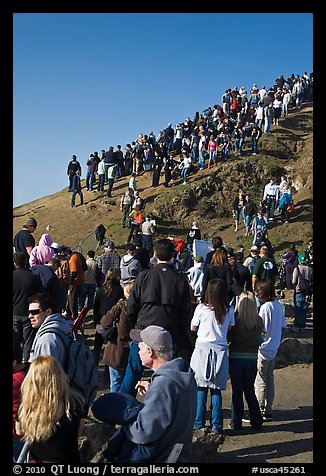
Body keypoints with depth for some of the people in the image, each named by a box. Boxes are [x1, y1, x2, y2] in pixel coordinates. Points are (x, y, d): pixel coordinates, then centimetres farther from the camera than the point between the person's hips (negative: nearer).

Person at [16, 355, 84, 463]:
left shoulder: (25, 407, -22)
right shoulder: (74, 402, -24)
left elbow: (20, 431, -1)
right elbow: (78, 432, -7)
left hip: (35, 460, 1)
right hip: (67, 460, -1)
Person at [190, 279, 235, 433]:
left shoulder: (201, 308, -5)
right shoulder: (229, 310, 0)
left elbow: (192, 328, 6)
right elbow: (229, 328, 11)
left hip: (202, 349, -1)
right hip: (220, 351, 2)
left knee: (200, 388, 5)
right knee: (216, 389, 8)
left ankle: (198, 423, 11)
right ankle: (217, 425, 12)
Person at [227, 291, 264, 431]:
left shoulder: (235, 319, -15)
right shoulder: (259, 321, -6)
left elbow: (228, 338, -8)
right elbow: (259, 339, 5)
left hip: (236, 359, -3)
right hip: (252, 359, 3)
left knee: (237, 391, 10)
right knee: (250, 391, 16)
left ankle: (236, 423, 17)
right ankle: (256, 422, 21)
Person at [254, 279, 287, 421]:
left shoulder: (265, 307, -20)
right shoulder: (278, 304, 2)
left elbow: (262, 331, -21)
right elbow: (283, 326, 10)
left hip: (263, 349, -8)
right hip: (274, 349, 8)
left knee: (260, 382, 2)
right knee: (270, 380, 16)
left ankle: (260, 412, 8)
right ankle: (268, 411, 24)